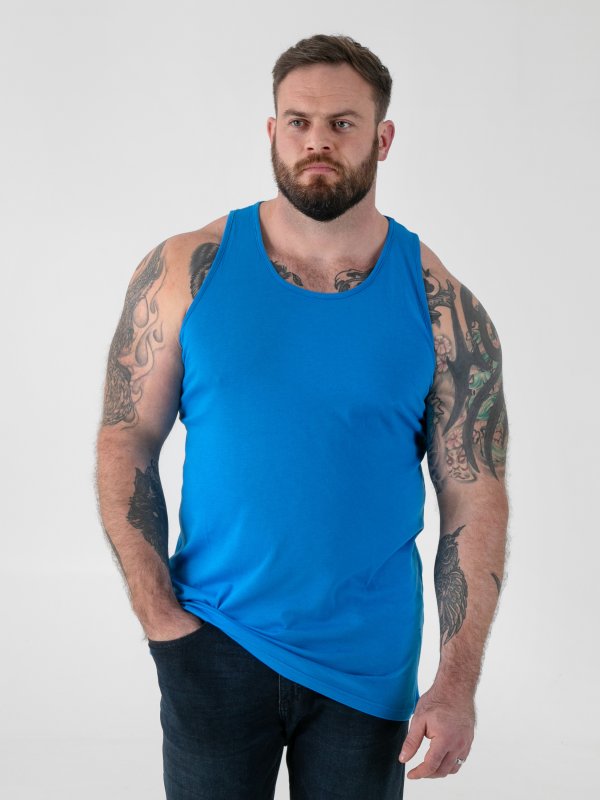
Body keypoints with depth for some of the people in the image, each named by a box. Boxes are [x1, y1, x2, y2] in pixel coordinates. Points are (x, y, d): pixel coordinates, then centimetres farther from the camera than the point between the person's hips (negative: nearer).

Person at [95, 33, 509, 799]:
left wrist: (457, 683, -9)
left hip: (370, 664, 0)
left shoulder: (441, 308, -6)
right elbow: (126, 444, -1)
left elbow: (475, 499, -4)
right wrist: (160, 617, -8)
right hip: (213, 648, 0)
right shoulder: (184, 272, -4)